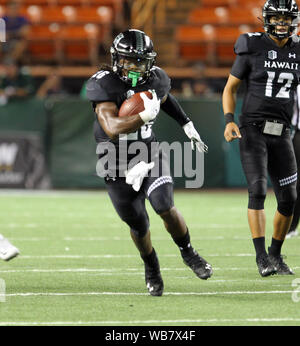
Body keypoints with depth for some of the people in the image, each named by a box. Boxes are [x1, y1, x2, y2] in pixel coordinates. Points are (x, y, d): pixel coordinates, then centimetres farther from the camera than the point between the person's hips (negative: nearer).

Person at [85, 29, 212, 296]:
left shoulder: (156, 79, -6)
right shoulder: (104, 84, -21)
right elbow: (112, 129, -33)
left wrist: (187, 125, 22)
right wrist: (144, 116, -44)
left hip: (149, 154, 2)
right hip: (118, 164, -2)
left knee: (165, 207, -21)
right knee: (138, 226, 7)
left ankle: (188, 253, 6)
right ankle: (151, 267, 36)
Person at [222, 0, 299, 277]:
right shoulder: (252, 49, -5)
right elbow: (230, 89, 2)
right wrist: (229, 121, -12)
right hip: (253, 129, -4)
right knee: (258, 190, -17)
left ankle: (276, 254, 21)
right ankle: (261, 256, -14)